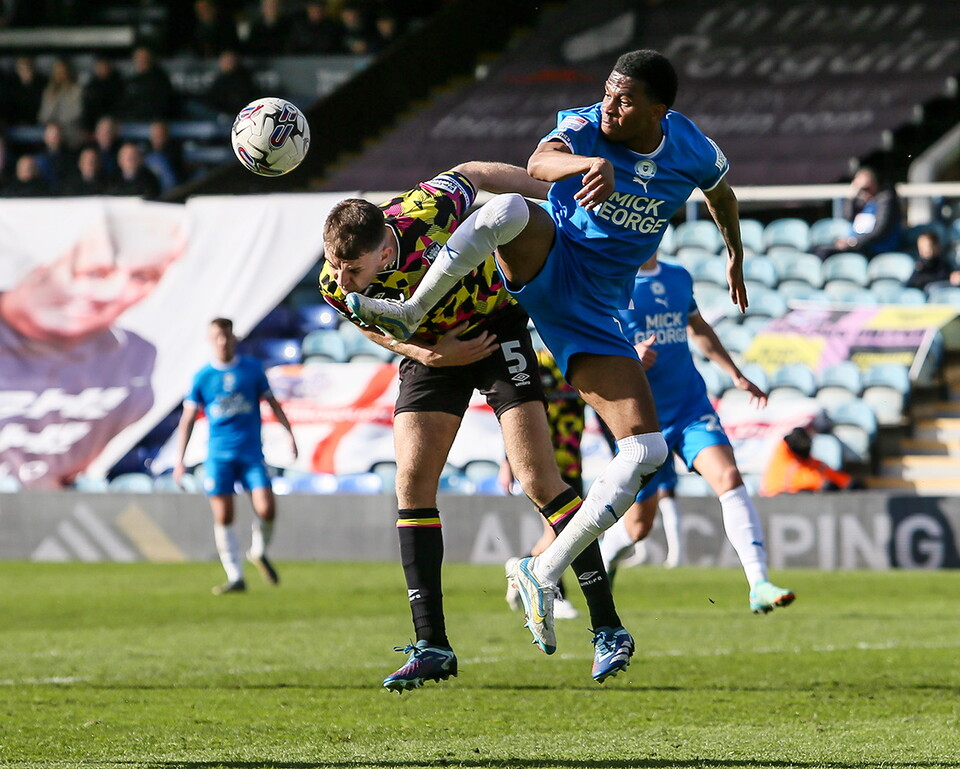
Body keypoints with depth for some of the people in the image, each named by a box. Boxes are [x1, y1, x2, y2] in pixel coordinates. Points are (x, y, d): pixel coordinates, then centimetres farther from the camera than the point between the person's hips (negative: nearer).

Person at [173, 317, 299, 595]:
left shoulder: (252, 369, 5)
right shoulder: (203, 377, 3)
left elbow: (272, 402, 14)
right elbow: (187, 419, 6)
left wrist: (290, 434, 5)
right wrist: (180, 460, 1)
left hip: (251, 453, 0)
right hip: (218, 455, 0)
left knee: (266, 509, -13)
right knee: (223, 517, -4)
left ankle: (259, 552, 18)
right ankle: (235, 577, 5)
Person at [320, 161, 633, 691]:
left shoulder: (428, 211, -35)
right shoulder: (336, 285, -23)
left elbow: (477, 173, -12)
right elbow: (374, 328, -1)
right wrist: (426, 354, -20)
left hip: (495, 324, -3)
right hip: (431, 348, 3)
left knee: (538, 479, -10)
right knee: (412, 481, -9)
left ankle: (608, 629, -5)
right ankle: (432, 646, -4)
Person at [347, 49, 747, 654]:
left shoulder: (694, 153, -2)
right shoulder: (586, 127, -12)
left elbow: (721, 192, 22)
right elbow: (540, 163, -35)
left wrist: (735, 254, 38)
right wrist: (590, 162, -56)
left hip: (595, 310, 3)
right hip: (545, 265, -3)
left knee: (647, 452, -12)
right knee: (508, 208, -39)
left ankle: (545, 572, -5)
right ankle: (411, 312, -24)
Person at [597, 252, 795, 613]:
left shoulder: (679, 278, 9)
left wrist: (736, 375, 27)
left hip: (691, 407, 3)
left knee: (729, 478, -21)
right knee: (638, 523, 5)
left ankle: (759, 586, -27)